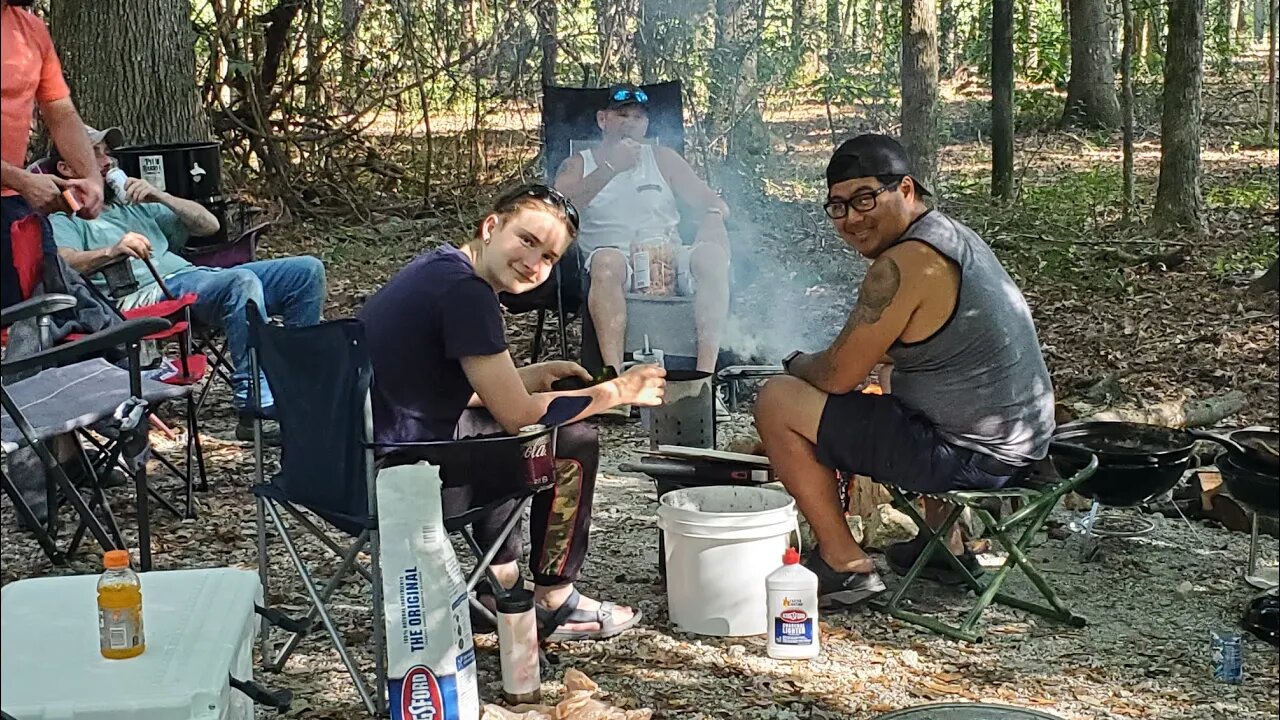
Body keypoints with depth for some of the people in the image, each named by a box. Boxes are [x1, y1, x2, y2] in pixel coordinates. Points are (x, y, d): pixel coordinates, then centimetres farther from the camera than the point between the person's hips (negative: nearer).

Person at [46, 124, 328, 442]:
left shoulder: (132, 206, 34)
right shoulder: (63, 219, 14)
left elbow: (209, 225, 28)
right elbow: (62, 264, -9)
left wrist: (160, 196, 13)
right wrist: (111, 251, -27)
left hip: (194, 275, 7)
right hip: (146, 293, -7)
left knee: (307, 270, -5)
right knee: (242, 281, -36)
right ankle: (256, 410, -38)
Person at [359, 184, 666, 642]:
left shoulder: (437, 266, 10)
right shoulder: (464, 289, -20)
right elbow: (518, 414, -17)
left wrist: (530, 376, 12)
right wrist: (618, 391, -5)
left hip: (364, 460, 10)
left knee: (495, 433, 30)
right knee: (573, 443, -4)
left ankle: (501, 585, 30)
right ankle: (554, 604, 12)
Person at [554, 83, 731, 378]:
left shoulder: (662, 159, 22)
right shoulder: (578, 165, 17)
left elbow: (715, 205, 15)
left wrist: (713, 215, -10)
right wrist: (610, 168, -12)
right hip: (618, 268, -2)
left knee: (712, 254, -30)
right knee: (607, 259, -38)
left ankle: (706, 373, -40)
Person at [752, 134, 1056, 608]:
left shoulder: (905, 264, -20)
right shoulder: (953, 236, 11)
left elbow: (838, 376, -16)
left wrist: (798, 365, 6)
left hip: (970, 458, -10)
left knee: (777, 402, -7)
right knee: (892, 371, 39)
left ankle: (845, 565, 3)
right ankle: (948, 548, 35)